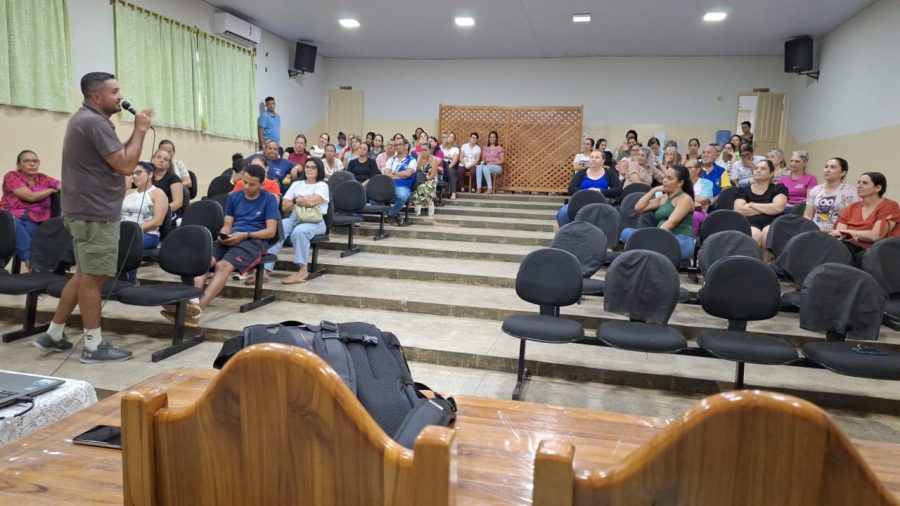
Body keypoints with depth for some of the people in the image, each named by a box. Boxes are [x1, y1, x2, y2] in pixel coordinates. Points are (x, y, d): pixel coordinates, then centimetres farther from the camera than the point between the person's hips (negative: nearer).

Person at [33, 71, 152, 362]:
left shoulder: (86, 119, 17)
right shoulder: (94, 122, -17)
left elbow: (118, 157, 19)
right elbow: (125, 165, -21)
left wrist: (137, 131, 10)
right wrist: (140, 130, -11)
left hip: (88, 210, 10)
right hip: (95, 212, -10)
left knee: (85, 275, 17)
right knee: (93, 278, -3)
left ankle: (53, 334, 25)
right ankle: (94, 346, 5)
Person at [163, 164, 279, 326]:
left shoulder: (269, 199, 4)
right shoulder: (233, 197, 19)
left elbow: (271, 231, -4)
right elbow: (227, 225, 16)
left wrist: (245, 235, -16)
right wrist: (223, 236, -8)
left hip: (254, 240, -5)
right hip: (231, 239, 5)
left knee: (223, 265, -33)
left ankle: (198, 309, -46)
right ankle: (192, 301, -45)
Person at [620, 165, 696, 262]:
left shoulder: (685, 198, -1)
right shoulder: (663, 198, 22)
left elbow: (672, 222, -16)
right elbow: (638, 208, 19)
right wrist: (654, 190, 15)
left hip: (682, 242, -7)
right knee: (626, 232, -15)